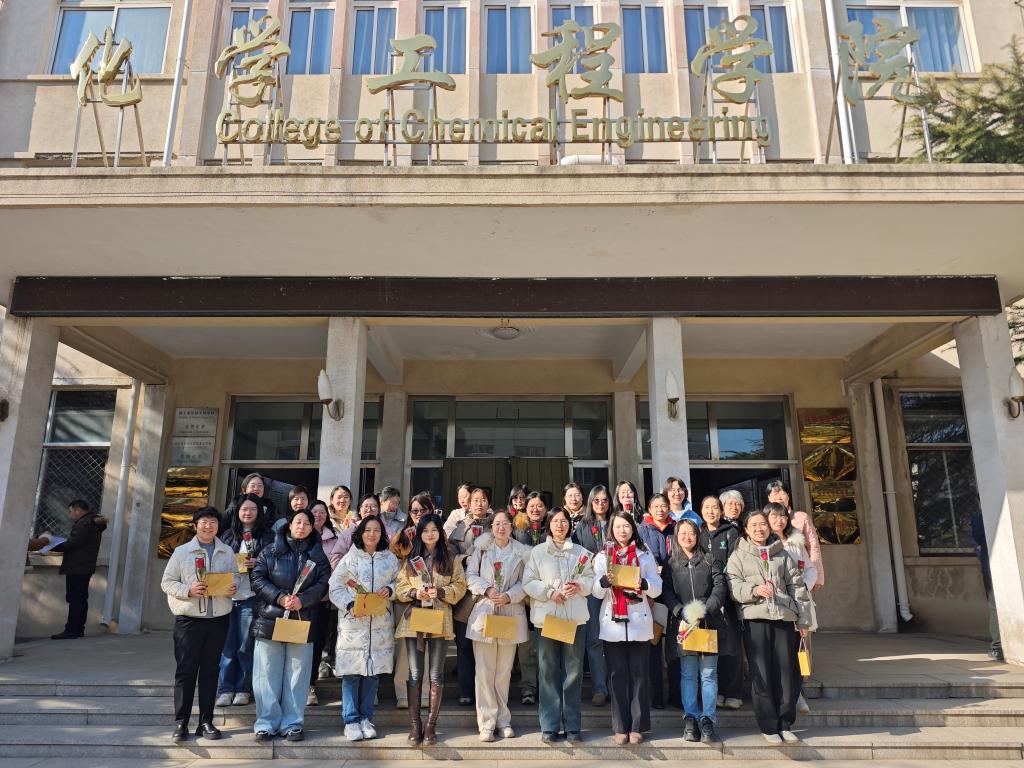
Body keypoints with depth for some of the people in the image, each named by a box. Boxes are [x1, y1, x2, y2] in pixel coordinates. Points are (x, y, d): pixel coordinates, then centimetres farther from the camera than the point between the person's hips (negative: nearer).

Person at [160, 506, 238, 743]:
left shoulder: (227, 552, 8)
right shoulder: (182, 551, 1)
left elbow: (236, 579, 14)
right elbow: (167, 582, -1)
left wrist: (234, 589, -8)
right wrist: (188, 590, -17)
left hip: (218, 619, 2)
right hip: (188, 619, -2)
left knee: (210, 670, 9)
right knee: (185, 670, 2)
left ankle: (206, 721, 18)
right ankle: (181, 723, 14)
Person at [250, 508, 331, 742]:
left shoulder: (318, 555, 9)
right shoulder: (270, 551, 6)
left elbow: (323, 584, 1)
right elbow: (257, 578, -2)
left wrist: (302, 600, -15)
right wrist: (280, 597, -14)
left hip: (303, 621, 1)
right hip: (270, 619, -1)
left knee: (297, 673, 5)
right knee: (268, 673, 3)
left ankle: (292, 723, 16)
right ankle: (266, 723, 14)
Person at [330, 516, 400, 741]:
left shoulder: (390, 559, 7)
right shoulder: (349, 558, 0)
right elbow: (335, 587, 0)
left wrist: (390, 590, -6)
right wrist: (350, 605, -14)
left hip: (380, 623, 2)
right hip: (352, 622, -2)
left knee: (373, 672, 7)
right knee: (351, 672, -1)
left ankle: (366, 718, 21)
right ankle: (351, 720, 11)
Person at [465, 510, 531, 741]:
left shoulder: (522, 552, 3)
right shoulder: (482, 548, 4)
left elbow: (524, 582, 0)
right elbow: (470, 575, 2)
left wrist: (509, 596, -15)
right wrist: (487, 589, -13)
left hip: (511, 614, 1)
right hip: (484, 612, 0)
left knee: (504, 670, 10)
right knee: (484, 670, 0)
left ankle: (503, 719, 22)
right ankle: (487, 722, 7)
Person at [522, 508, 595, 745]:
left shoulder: (581, 552, 10)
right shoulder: (537, 552, 4)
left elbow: (591, 579, 8)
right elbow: (528, 583, -1)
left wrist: (579, 586, -12)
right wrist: (549, 592, -14)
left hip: (575, 617, 1)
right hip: (546, 616, -1)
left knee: (573, 671, 5)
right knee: (548, 671, 4)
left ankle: (572, 726, 13)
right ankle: (549, 726, 12)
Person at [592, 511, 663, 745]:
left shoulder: (645, 555, 7)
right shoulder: (602, 557, 7)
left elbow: (657, 589, 3)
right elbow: (597, 593, 3)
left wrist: (643, 583, -17)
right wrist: (604, 580, -18)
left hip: (639, 623, 0)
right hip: (613, 624, 0)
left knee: (639, 674, 2)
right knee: (617, 675, 4)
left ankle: (637, 726, 11)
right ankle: (620, 726, 11)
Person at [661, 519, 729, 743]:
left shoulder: (710, 561, 10)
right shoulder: (671, 564, 10)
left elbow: (720, 586, -1)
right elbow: (666, 592, 1)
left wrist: (706, 609, -16)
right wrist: (682, 612, -15)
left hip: (709, 623, 0)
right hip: (682, 624, 0)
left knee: (708, 673, 0)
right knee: (688, 674, 4)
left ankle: (708, 719, 5)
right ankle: (690, 719, 10)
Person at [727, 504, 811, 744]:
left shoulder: (783, 554, 16)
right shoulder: (738, 556, 9)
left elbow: (797, 587, 13)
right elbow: (733, 586, -1)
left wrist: (803, 619, 8)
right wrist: (754, 590, -19)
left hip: (784, 617, 2)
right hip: (755, 619, -2)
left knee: (788, 672, 3)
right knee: (761, 673, -1)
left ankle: (785, 724, 18)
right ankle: (768, 726, 10)